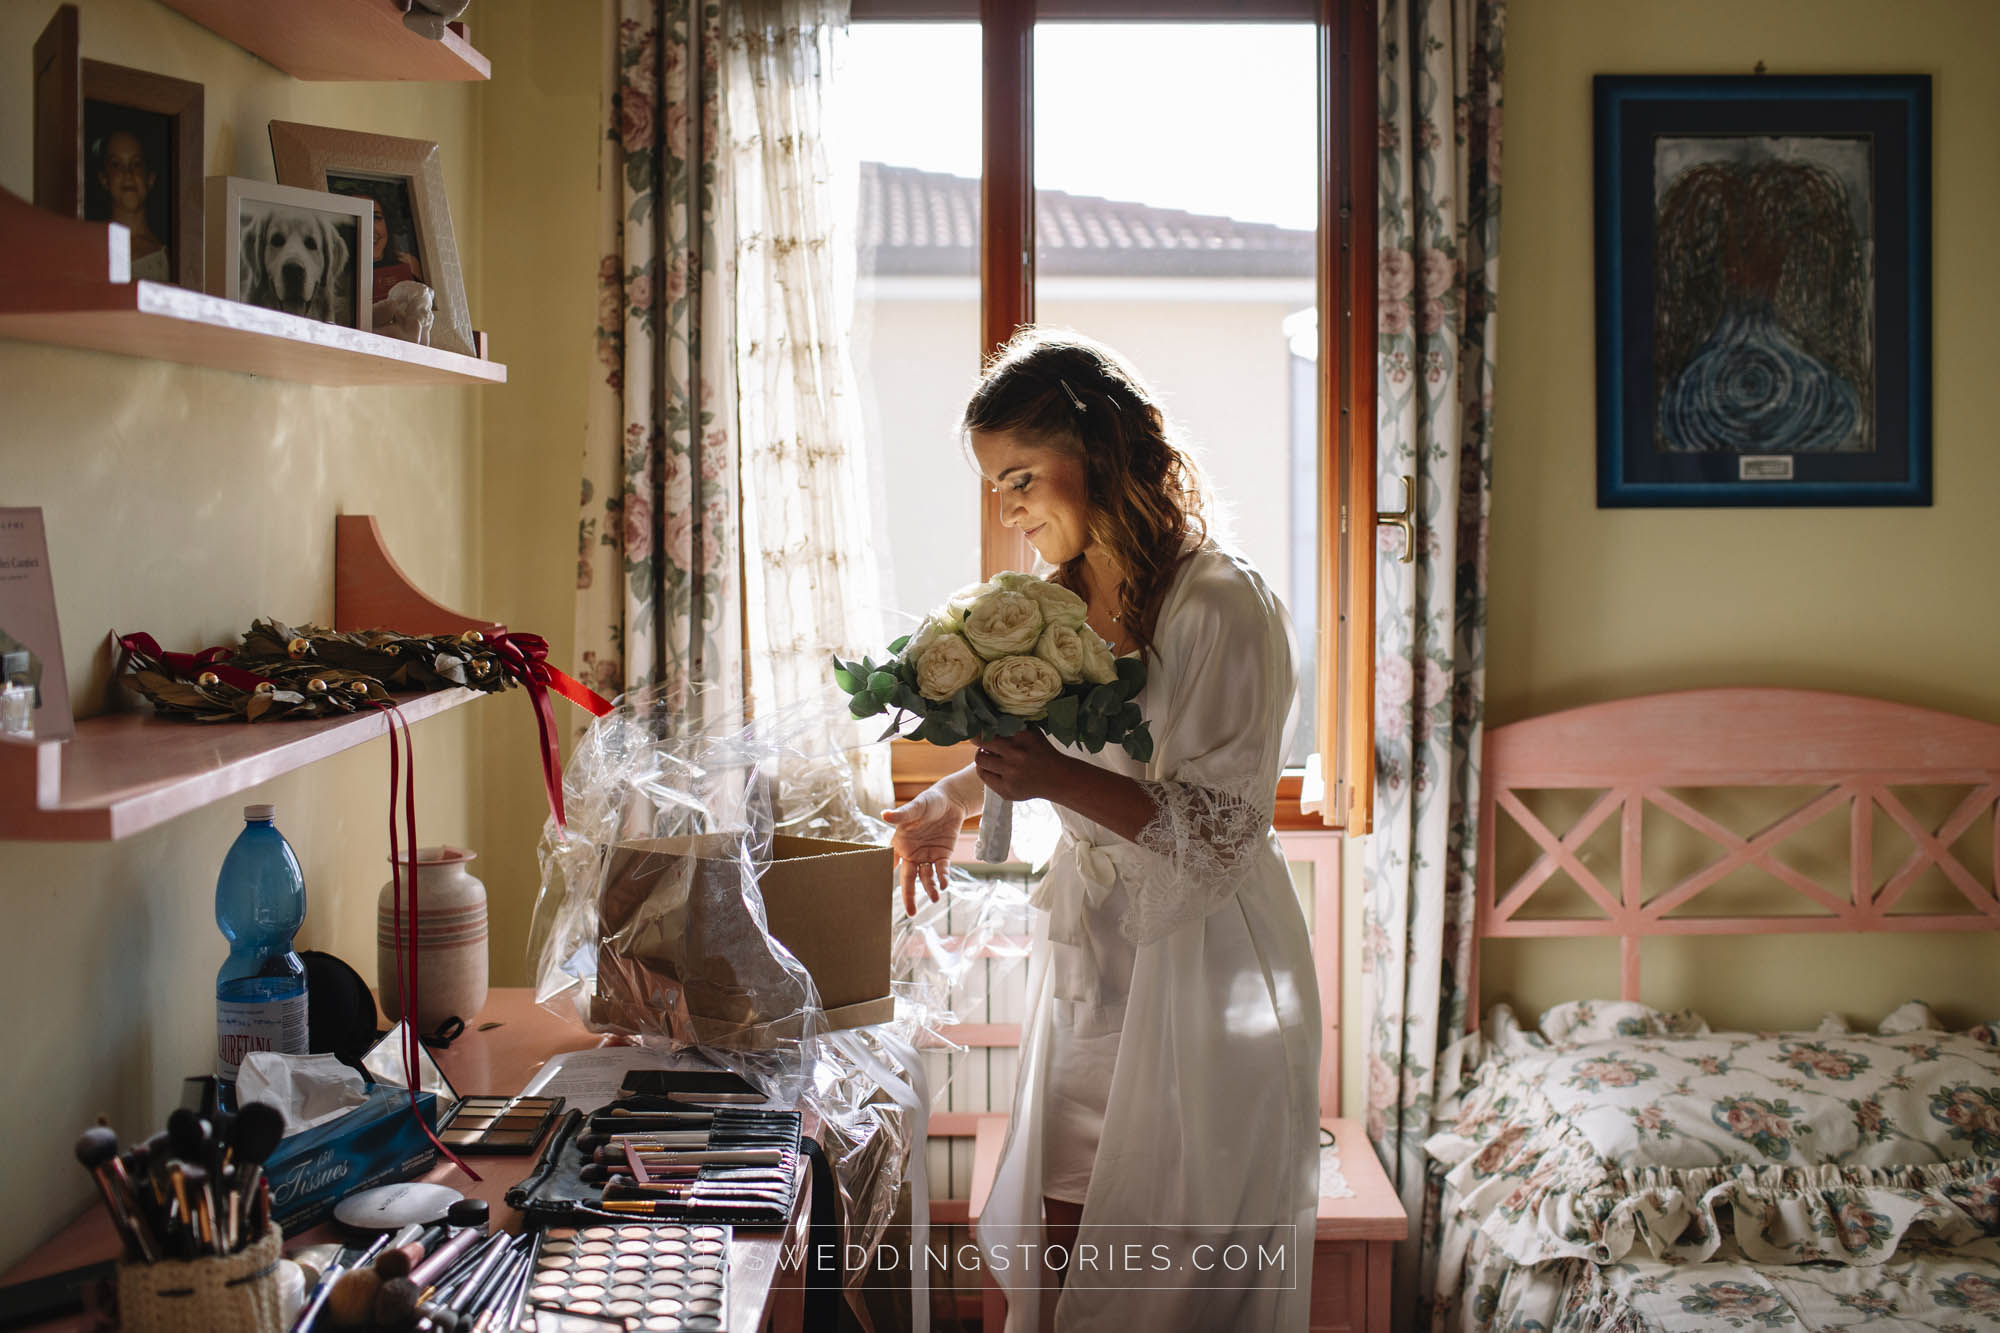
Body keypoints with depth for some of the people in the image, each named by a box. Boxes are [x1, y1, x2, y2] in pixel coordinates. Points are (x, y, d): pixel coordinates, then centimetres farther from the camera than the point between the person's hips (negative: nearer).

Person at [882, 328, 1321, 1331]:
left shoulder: (1221, 608, -18)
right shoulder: (1057, 598, 7)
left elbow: (1223, 833, -20)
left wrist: (1060, 780, -28)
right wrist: (954, 797, 20)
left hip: (1200, 966, -7)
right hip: (1089, 956, 7)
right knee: (1056, 1245, 12)